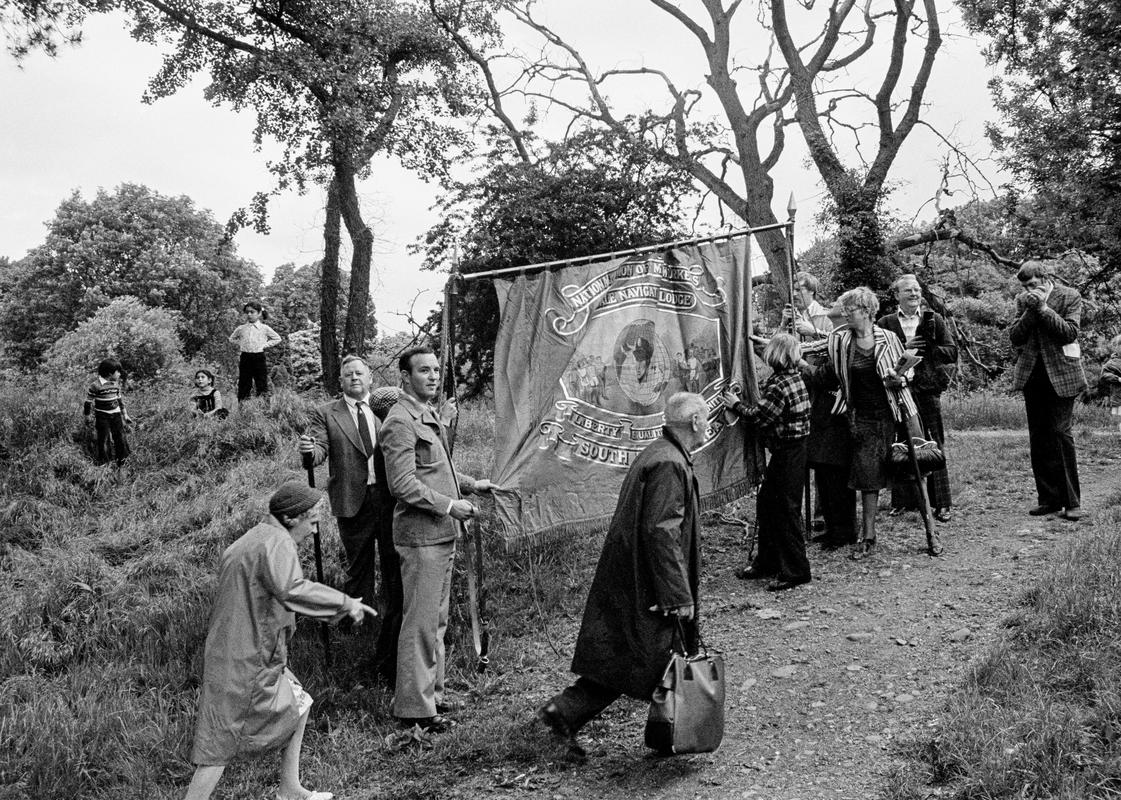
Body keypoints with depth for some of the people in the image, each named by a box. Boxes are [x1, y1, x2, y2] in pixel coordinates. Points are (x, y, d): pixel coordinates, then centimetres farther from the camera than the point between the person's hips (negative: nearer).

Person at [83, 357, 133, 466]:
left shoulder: (116, 384, 3)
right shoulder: (96, 386, -17)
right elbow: (88, 401, -7)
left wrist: (125, 415, 17)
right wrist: (86, 415, 3)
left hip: (116, 415, 5)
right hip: (102, 417, -5)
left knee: (120, 436, 8)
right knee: (103, 438, 5)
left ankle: (122, 459, 23)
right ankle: (103, 461, 19)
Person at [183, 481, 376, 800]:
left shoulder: (252, 540, 11)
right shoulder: (276, 542, -20)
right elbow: (291, 590, -37)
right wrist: (345, 603, -32)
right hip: (245, 664, -10)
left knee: (297, 707, 20)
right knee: (219, 744, -2)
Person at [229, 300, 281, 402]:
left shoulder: (264, 328, 1)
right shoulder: (241, 328, 7)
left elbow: (277, 339, 11)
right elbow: (232, 338, 24)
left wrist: (266, 344, 1)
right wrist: (240, 344, 8)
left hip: (259, 358, -2)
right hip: (245, 358, 2)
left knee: (262, 386, 1)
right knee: (243, 385, 3)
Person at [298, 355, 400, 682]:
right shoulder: (325, 414, 4)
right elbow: (320, 452, -6)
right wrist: (309, 450, -29)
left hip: (390, 499, 2)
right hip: (353, 502, -2)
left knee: (395, 571, 6)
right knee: (359, 570, 7)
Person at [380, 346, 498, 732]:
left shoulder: (430, 417, 16)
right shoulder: (400, 422, -16)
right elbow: (403, 485, -21)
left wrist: (469, 484, 14)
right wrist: (449, 505, -18)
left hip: (442, 533, 10)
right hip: (420, 536, -10)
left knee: (437, 619, 17)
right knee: (420, 622, -4)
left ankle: (432, 692, 29)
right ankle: (414, 707, 6)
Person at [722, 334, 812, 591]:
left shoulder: (779, 386, -21)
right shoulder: (795, 376, 9)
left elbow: (758, 417, -18)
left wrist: (736, 404, -4)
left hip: (788, 452, -10)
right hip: (788, 450, 10)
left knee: (787, 510, -3)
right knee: (766, 504, 16)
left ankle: (795, 571, 5)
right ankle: (767, 563, 25)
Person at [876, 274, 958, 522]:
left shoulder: (934, 320, 11)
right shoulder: (886, 323, 9)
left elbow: (952, 352, 3)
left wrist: (922, 349, -10)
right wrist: (903, 348, -14)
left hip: (927, 390, 0)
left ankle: (942, 503, 2)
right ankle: (902, 500, 12)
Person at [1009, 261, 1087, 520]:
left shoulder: (1070, 297, -1)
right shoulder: (1023, 300, 10)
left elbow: (1070, 333, -11)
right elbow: (1015, 337, 2)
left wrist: (1043, 308, -15)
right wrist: (1031, 311, -10)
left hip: (1061, 375, -4)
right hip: (1032, 376, 4)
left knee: (1060, 433, -10)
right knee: (1038, 438, 5)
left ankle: (1071, 502, -3)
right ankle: (1048, 498, 13)